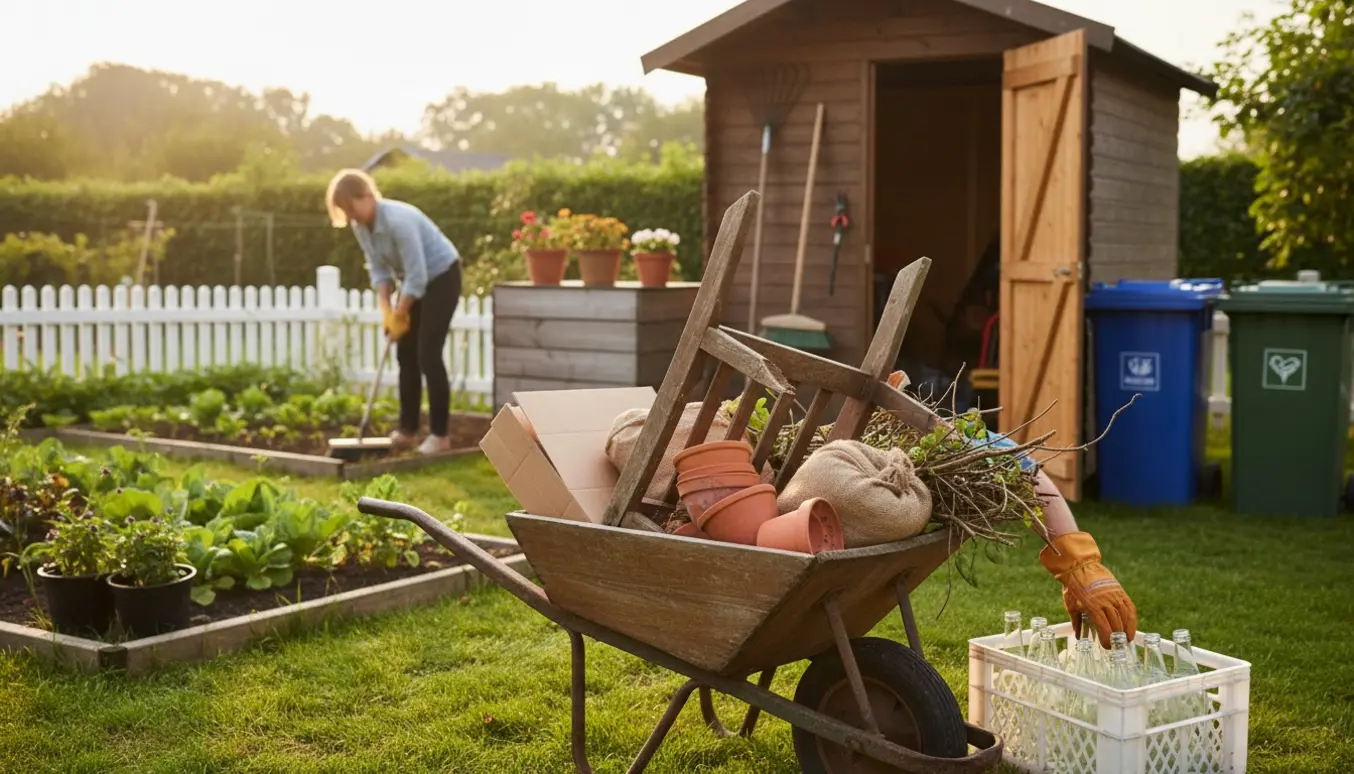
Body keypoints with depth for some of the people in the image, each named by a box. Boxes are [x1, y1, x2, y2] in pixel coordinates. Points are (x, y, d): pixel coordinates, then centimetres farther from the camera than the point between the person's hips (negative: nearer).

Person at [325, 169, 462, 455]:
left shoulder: (399, 220, -32)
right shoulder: (360, 226, -7)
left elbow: (417, 275, -29)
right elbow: (378, 269, 1)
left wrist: (400, 314, -19)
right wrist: (386, 311, -9)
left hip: (441, 276, -8)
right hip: (415, 281, 8)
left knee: (428, 354, -13)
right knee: (405, 354, 6)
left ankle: (439, 434, -7)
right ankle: (407, 430, 13)